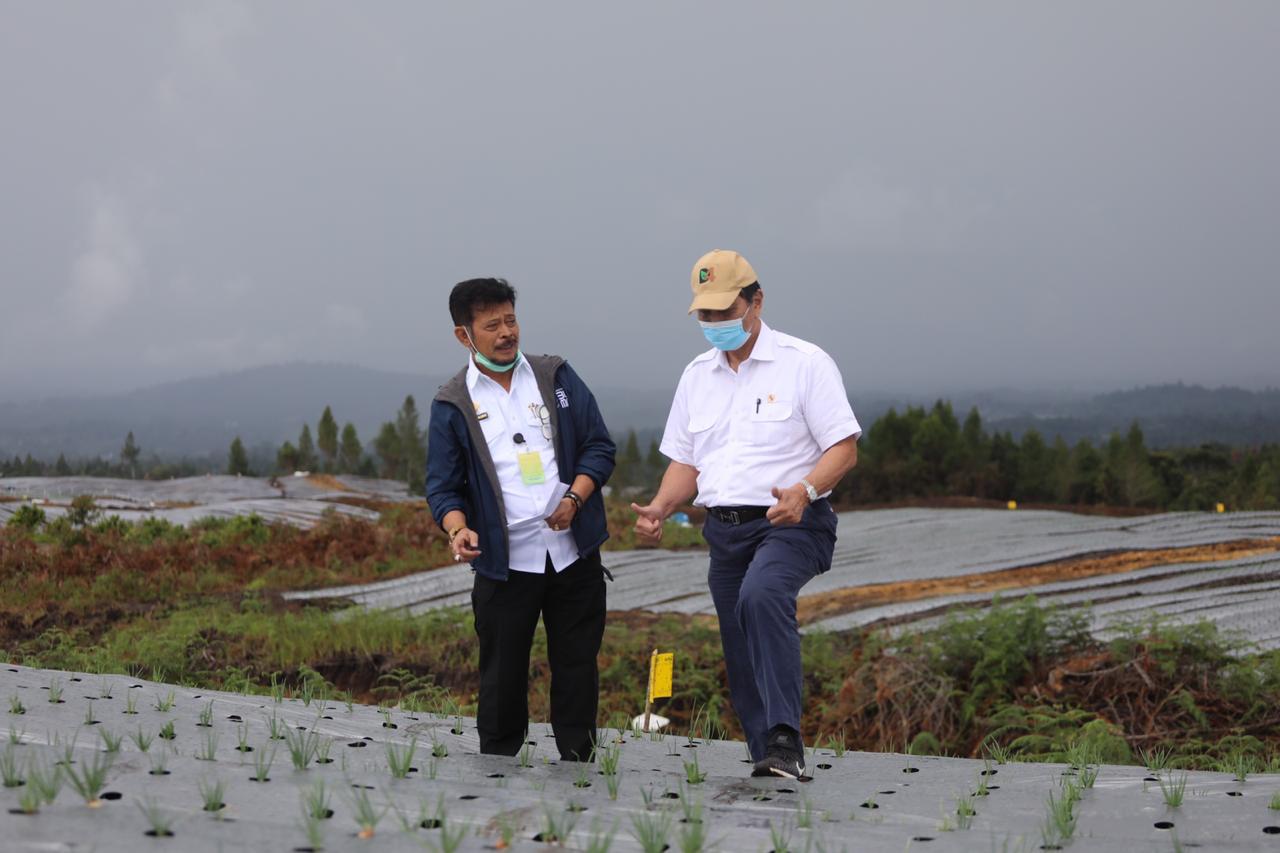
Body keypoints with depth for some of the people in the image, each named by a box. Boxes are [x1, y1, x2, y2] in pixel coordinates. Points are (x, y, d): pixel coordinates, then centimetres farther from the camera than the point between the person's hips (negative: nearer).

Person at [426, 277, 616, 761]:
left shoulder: (556, 377, 8)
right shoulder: (452, 405, 3)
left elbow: (599, 445, 8)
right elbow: (443, 486, 2)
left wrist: (575, 498, -8)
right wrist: (458, 530, -18)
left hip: (574, 553, 2)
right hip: (505, 562, -2)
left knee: (577, 667, 6)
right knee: (502, 675, 2)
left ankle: (577, 764, 15)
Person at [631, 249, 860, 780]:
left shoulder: (804, 363, -2)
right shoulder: (697, 375, 16)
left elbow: (844, 448, -7)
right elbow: (685, 461, 19)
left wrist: (805, 490, -26)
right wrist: (659, 509, -1)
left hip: (789, 525, -6)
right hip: (724, 530, 7)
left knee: (761, 596, -35)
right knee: (742, 666, 4)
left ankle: (785, 742, -37)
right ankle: (772, 767, 14)